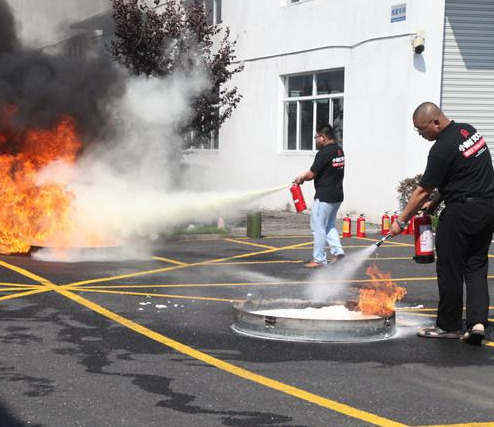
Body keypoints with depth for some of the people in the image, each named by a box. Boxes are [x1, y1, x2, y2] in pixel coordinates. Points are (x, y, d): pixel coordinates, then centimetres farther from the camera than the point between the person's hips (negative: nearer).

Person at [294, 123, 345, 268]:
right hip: (337, 195, 9)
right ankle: (338, 252, 11)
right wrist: (304, 176, 13)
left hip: (324, 196, -9)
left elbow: (311, 174, -13)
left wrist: (301, 178, 7)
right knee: (329, 226, 20)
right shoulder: (339, 150, 11)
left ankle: (319, 260, 4)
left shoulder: (324, 153, -18)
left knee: (318, 227, 0)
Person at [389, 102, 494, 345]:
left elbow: (422, 192, -12)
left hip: (461, 213, -9)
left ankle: (448, 326, 13)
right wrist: (436, 202, 17)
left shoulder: (443, 149, -18)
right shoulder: (469, 131, 8)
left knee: (450, 270, 4)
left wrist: (401, 222, -2)